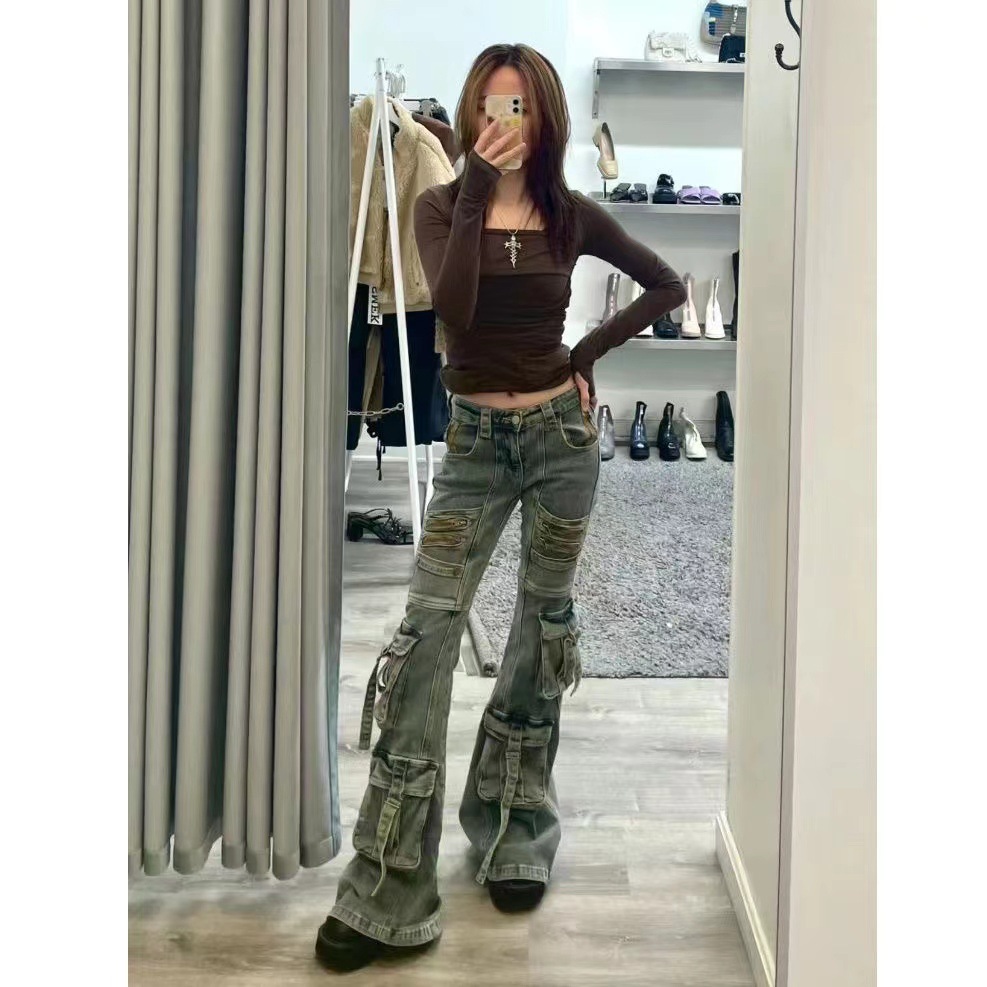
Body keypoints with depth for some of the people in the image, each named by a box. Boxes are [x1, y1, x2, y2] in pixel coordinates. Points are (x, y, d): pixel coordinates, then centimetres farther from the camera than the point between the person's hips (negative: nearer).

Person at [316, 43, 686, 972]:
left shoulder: (573, 213, 2)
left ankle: (516, 841, 26)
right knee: (427, 631, -11)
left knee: (543, 623, 9)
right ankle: (388, 895, -6)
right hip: (474, 441, -1)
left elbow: (667, 285, 12)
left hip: (561, 433, 2)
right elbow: (452, 308, -20)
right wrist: (477, 188, -22)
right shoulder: (442, 205, -2)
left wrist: (590, 353, 1)